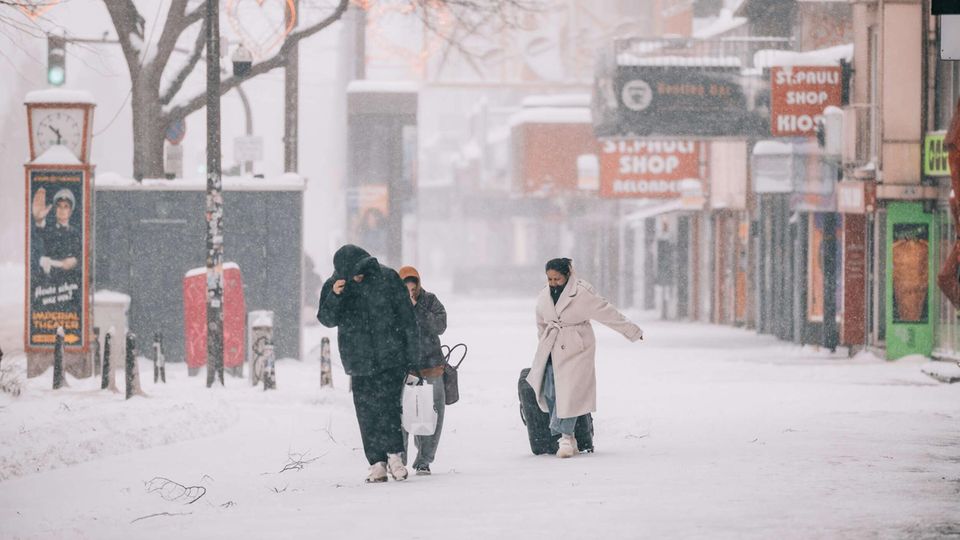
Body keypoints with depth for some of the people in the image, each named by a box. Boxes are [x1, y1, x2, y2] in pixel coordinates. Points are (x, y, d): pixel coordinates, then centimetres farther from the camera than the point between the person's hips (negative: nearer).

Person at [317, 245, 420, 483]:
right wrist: (334, 297, -20)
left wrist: (412, 354, 0)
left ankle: (394, 455, -1)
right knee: (367, 412, 0)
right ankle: (377, 463, 4)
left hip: (391, 356, -2)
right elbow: (327, 319, -1)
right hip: (360, 362, 2)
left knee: (389, 405, -12)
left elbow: (406, 317, 2)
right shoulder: (334, 286, 3)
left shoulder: (387, 278, -3)